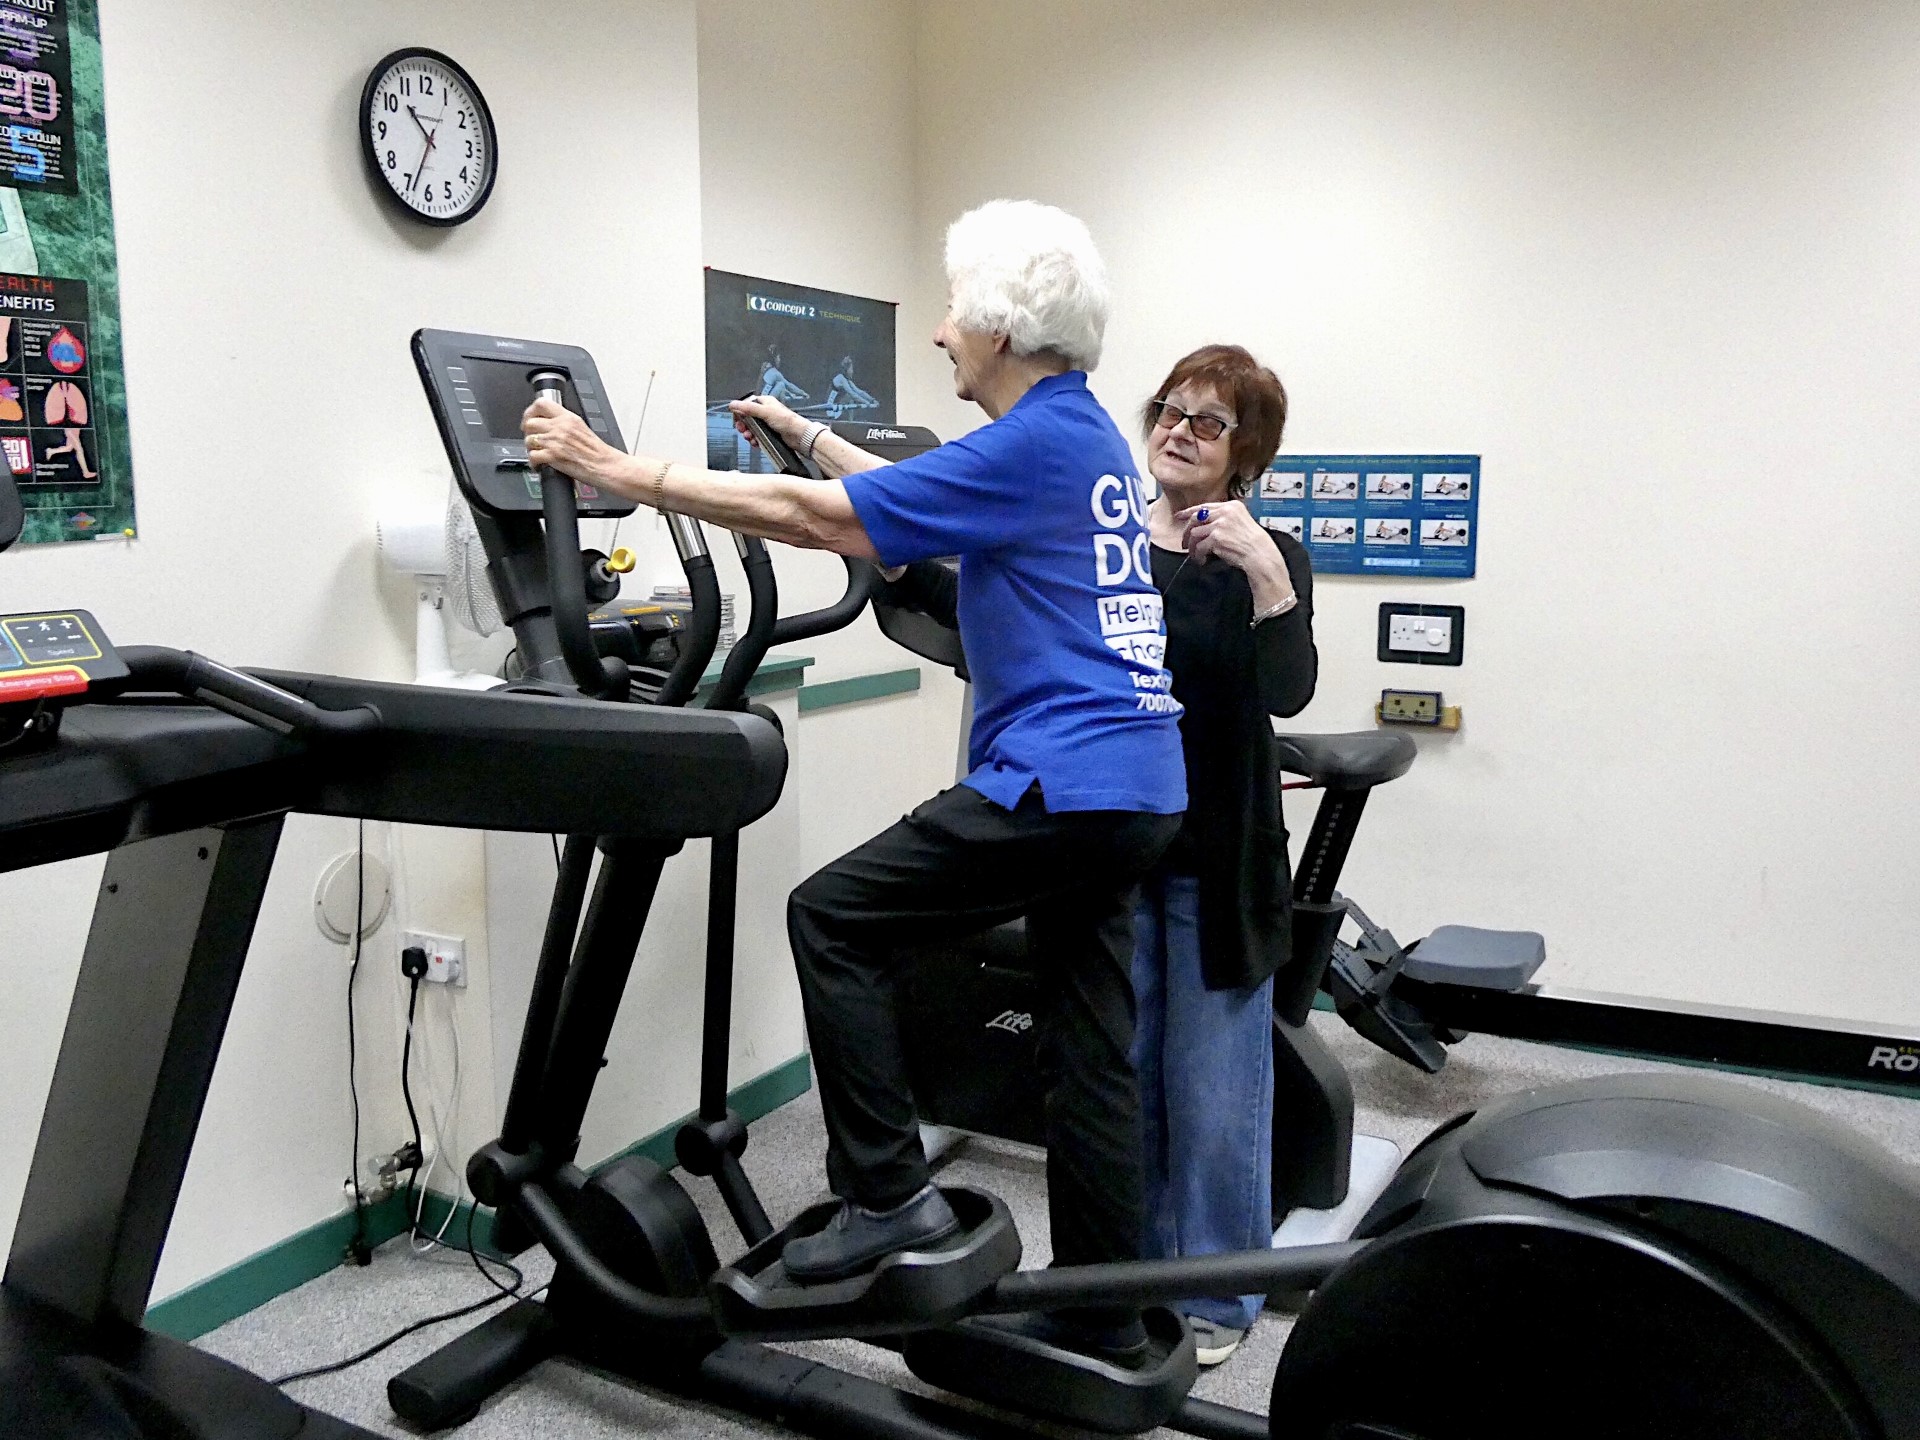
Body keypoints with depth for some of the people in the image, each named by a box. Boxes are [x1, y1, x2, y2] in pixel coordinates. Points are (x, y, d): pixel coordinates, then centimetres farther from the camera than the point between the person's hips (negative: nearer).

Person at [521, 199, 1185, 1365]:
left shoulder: (1035, 443, -12)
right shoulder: (1084, 435, 17)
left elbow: (815, 519, -13)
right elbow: (920, 497, 32)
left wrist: (620, 472, -7)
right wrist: (808, 434, 38)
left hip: (1067, 784, -10)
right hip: (1137, 788, 10)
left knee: (834, 917, 0)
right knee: (1093, 1049, 12)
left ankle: (889, 1193, 4)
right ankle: (1105, 1318, 22)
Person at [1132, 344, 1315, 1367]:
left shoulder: (1267, 558, -2)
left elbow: (1286, 692, -18)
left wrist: (1264, 573, -29)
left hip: (1214, 861, -2)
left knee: (1213, 1095, 5)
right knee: (1119, 1081, 14)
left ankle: (1214, 1296, 25)